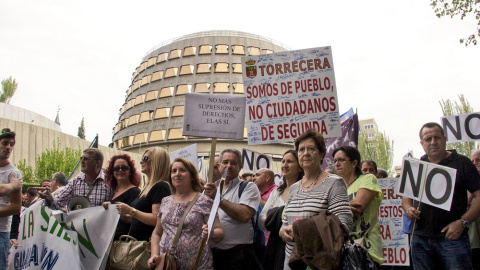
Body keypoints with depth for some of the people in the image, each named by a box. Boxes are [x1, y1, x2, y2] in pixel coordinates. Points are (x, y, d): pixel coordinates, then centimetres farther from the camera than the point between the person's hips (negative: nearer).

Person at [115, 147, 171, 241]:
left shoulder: (161, 186, -13)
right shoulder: (147, 187, 17)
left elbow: (156, 219, -22)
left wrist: (131, 211, -18)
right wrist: (125, 215, 9)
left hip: (148, 242, -9)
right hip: (136, 240, 9)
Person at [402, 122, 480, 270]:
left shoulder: (461, 163, 1)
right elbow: (406, 195, 20)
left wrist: (462, 222, -15)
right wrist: (408, 208, -2)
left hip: (452, 237, -3)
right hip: (421, 239, 4)